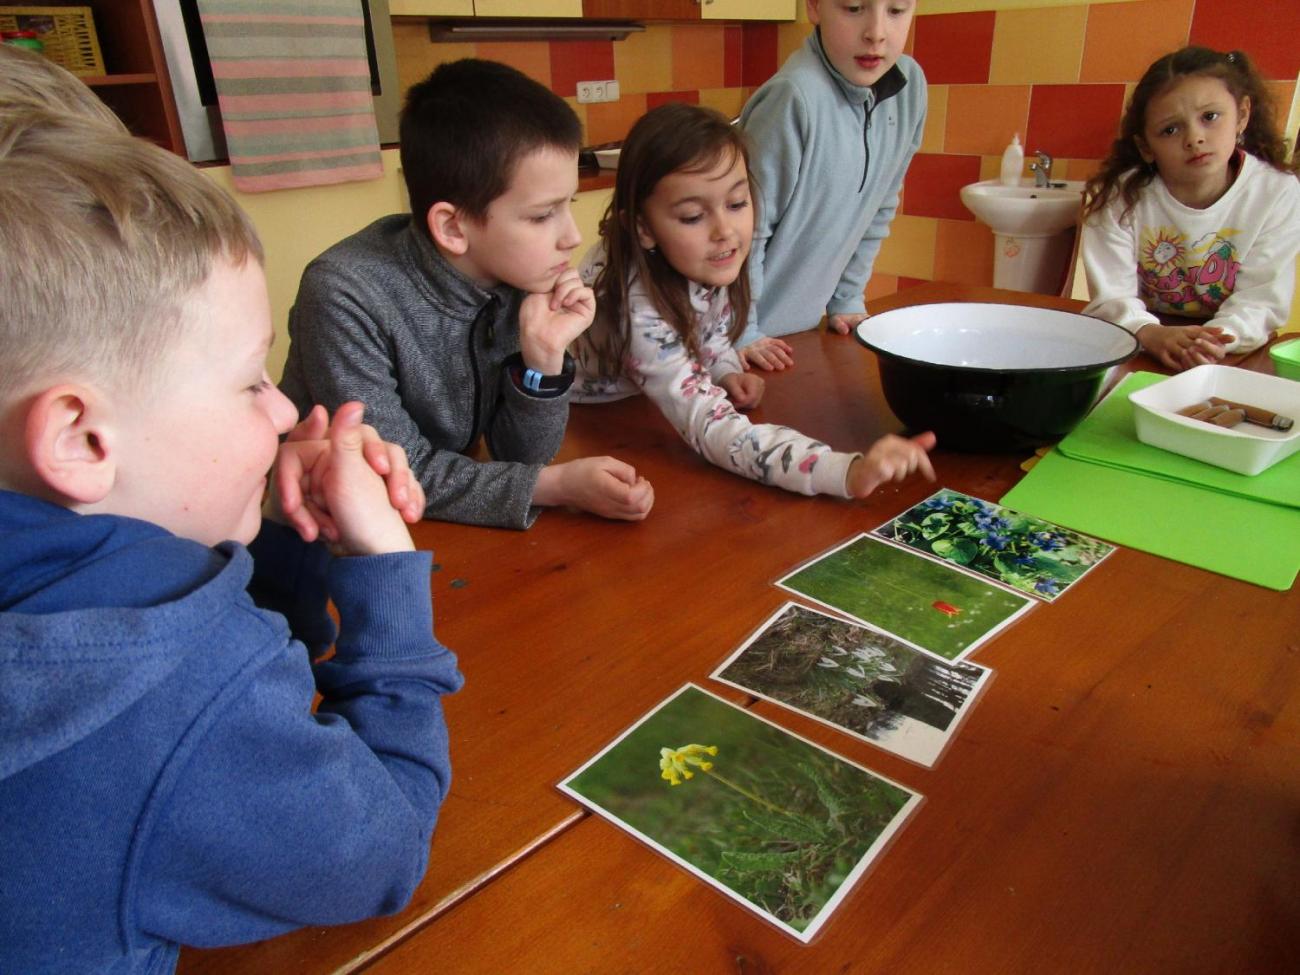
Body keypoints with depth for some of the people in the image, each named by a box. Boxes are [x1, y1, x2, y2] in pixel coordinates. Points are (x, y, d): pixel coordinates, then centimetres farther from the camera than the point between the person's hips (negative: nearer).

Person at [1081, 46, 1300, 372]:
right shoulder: (1121, 196, -9)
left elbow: (1260, 299, -11)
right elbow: (1111, 295, -14)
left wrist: (1218, 338, -32)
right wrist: (1149, 333, -34)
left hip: (1230, 361, 1)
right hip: (1137, 354, 0)